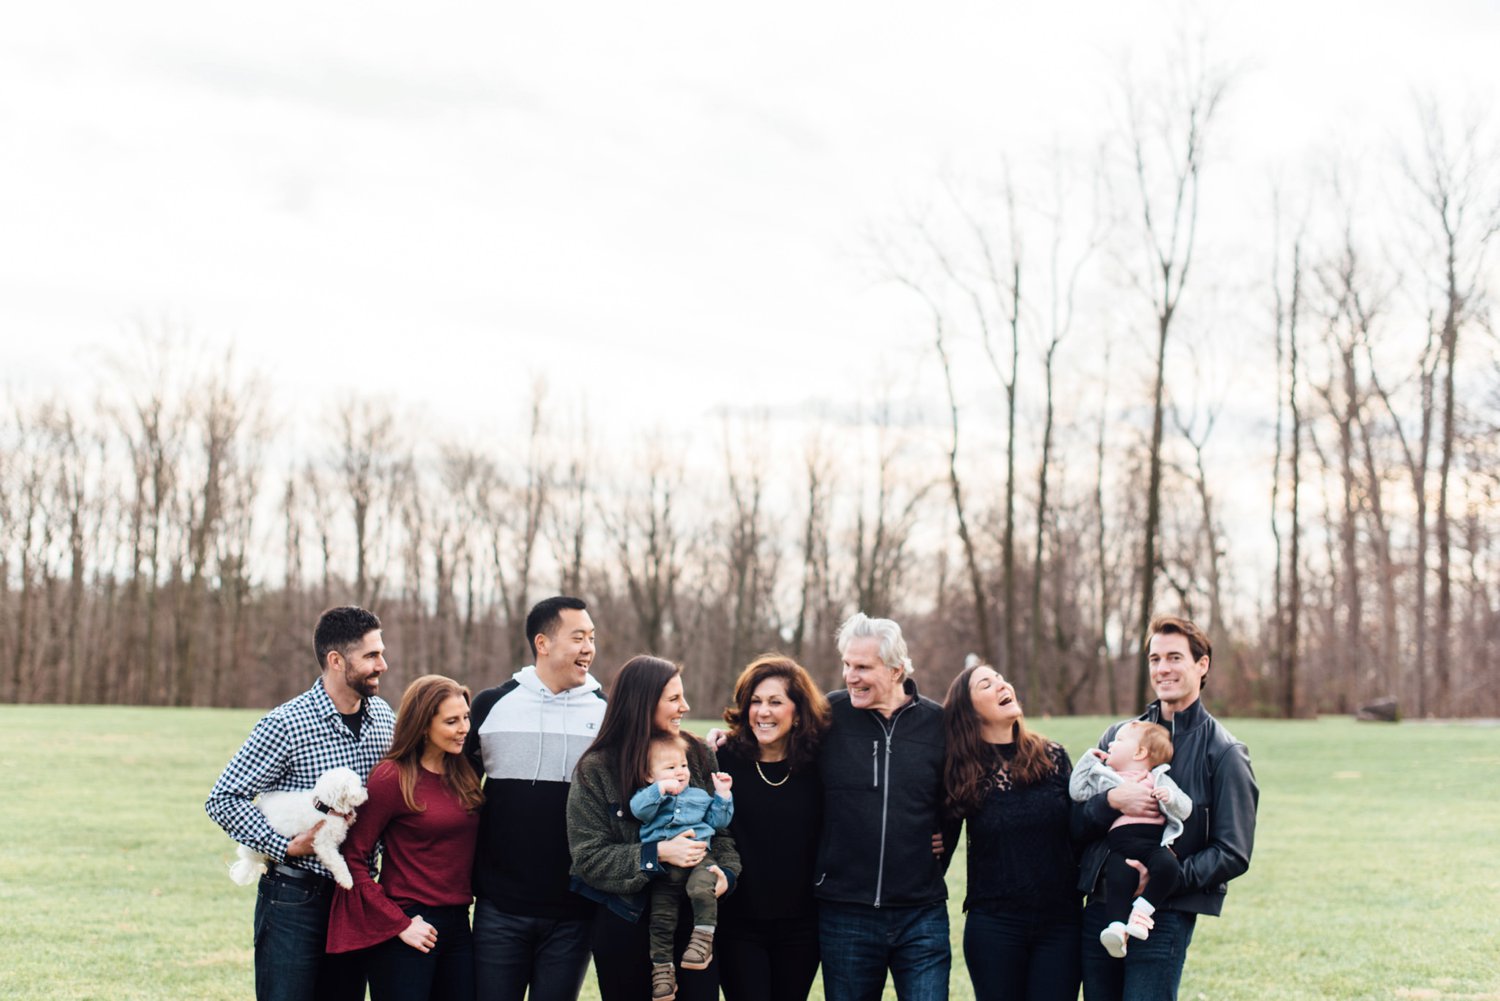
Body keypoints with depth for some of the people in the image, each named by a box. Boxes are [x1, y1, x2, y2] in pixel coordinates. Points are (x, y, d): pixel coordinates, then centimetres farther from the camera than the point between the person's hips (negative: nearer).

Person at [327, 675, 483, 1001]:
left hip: (458, 926, 6)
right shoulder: (392, 778, -10)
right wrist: (399, 925, -13)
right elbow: (354, 860, -11)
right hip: (409, 932, -6)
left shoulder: (463, 776, 10)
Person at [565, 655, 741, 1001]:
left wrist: (726, 871, -12)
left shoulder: (700, 756, 5)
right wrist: (658, 854, -19)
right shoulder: (596, 771, -5)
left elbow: (724, 825, 9)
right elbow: (589, 858, -9)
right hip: (625, 925, -2)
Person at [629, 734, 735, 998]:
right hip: (663, 869, 0)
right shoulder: (649, 796, 12)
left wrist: (723, 796, 12)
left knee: (702, 890, -33)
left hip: (698, 860, 0)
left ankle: (703, 937, -21)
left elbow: (718, 820, 22)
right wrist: (661, 789, -19)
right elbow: (638, 809, -10)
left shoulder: (699, 796, 21)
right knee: (661, 917, -3)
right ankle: (661, 966, 7)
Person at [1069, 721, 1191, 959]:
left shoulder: (1158, 779, 20)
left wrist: (1169, 796, -8)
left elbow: (1184, 810, 13)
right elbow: (1077, 792, 21)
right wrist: (1088, 760, 24)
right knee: (1118, 879, -30)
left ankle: (1143, 909, -22)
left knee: (1167, 866, -33)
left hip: (1153, 841, 0)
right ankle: (1117, 926, -36)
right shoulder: (1104, 778, 29)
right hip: (1119, 844, 0)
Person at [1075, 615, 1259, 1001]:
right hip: (1099, 909, 4)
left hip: (1165, 917, -4)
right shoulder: (1118, 736, 12)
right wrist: (1111, 800, -13)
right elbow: (1077, 823, 8)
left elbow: (1233, 854, -4)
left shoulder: (1223, 752, 0)